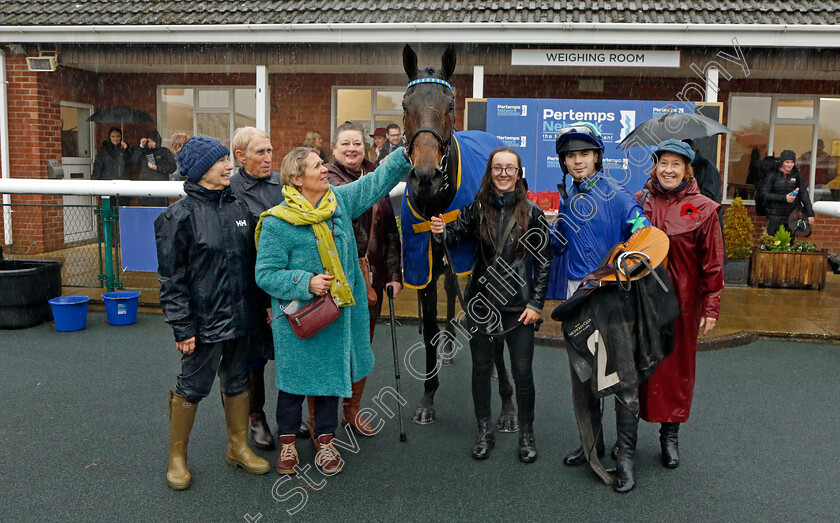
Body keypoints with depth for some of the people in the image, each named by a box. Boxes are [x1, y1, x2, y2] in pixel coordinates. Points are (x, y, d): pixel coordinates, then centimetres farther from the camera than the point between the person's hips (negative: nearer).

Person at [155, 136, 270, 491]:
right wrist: (182, 327, -13)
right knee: (192, 387, 6)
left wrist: (258, 307, 12)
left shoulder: (238, 208, 8)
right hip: (205, 321, -6)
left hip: (240, 316, 6)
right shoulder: (180, 215, -10)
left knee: (237, 382, 16)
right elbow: (171, 277, -11)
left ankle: (238, 447, 32)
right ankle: (177, 457, 25)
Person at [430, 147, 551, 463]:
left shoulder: (531, 212, -1)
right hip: (481, 302, 2)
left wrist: (536, 303, -5)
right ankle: (484, 433, 27)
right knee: (481, 368, 10)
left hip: (518, 306, -1)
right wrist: (441, 231, -18)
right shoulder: (477, 208, 2)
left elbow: (543, 261, 1)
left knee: (522, 371, 4)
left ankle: (526, 435, 23)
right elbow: (456, 235, 5)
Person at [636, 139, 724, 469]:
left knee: (677, 366, 8)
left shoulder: (703, 209, -1)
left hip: (682, 301, -1)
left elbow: (712, 263, -1)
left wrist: (711, 307, -4)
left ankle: (669, 436, 24)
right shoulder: (639, 203, 4)